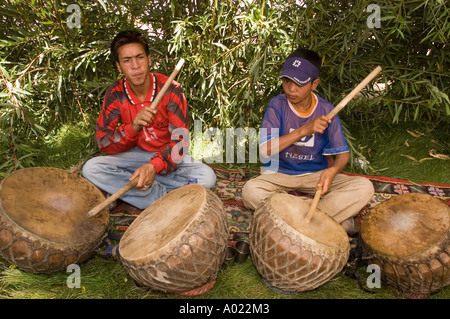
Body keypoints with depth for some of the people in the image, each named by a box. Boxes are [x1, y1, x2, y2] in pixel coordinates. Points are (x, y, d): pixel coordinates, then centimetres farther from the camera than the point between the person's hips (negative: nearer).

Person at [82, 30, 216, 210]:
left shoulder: (170, 89, -15)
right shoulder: (115, 94, -9)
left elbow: (180, 141, -19)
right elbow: (103, 143, -10)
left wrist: (154, 166, -37)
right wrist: (133, 127, -30)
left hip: (167, 157, -1)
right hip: (134, 156, 2)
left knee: (207, 177, -29)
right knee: (90, 169, -24)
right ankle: (167, 198, -24)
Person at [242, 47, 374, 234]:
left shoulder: (325, 111, -5)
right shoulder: (277, 105, -11)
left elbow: (342, 153, -2)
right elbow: (265, 150, -22)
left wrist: (333, 170, -27)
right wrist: (305, 130, -30)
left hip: (315, 175, 1)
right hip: (279, 174, -1)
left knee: (364, 188, -19)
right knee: (251, 191, -33)